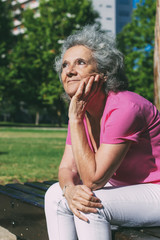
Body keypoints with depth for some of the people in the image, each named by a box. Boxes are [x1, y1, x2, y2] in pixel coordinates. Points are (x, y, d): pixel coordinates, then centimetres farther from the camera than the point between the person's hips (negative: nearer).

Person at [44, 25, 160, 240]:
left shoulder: (124, 108, -28)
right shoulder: (83, 110, -1)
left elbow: (93, 179, -27)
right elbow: (67, 167, 1)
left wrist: (75, 117, -27)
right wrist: (70, 190, -24)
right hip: (123, 188, 8)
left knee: (91, 205, -28)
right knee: (55, 195, -4)